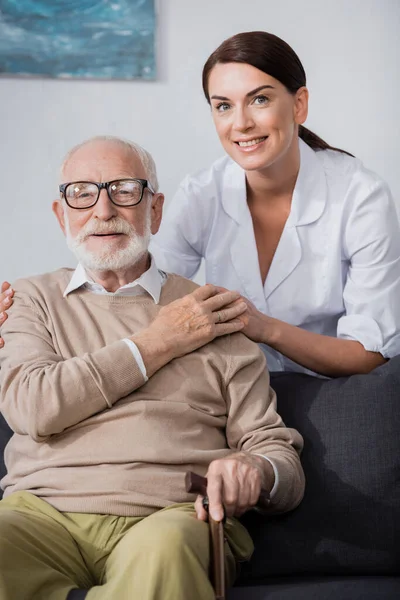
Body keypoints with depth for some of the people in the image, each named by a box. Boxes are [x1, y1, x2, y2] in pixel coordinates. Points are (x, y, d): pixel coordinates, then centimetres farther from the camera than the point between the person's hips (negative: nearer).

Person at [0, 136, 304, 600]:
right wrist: (160, 342, 1)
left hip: (171, 515, -2)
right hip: (42, 509, 2)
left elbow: (279, 452, 11)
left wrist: (255, 470, -15)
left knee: (161, 550, -38)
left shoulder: (213, 314, 15)